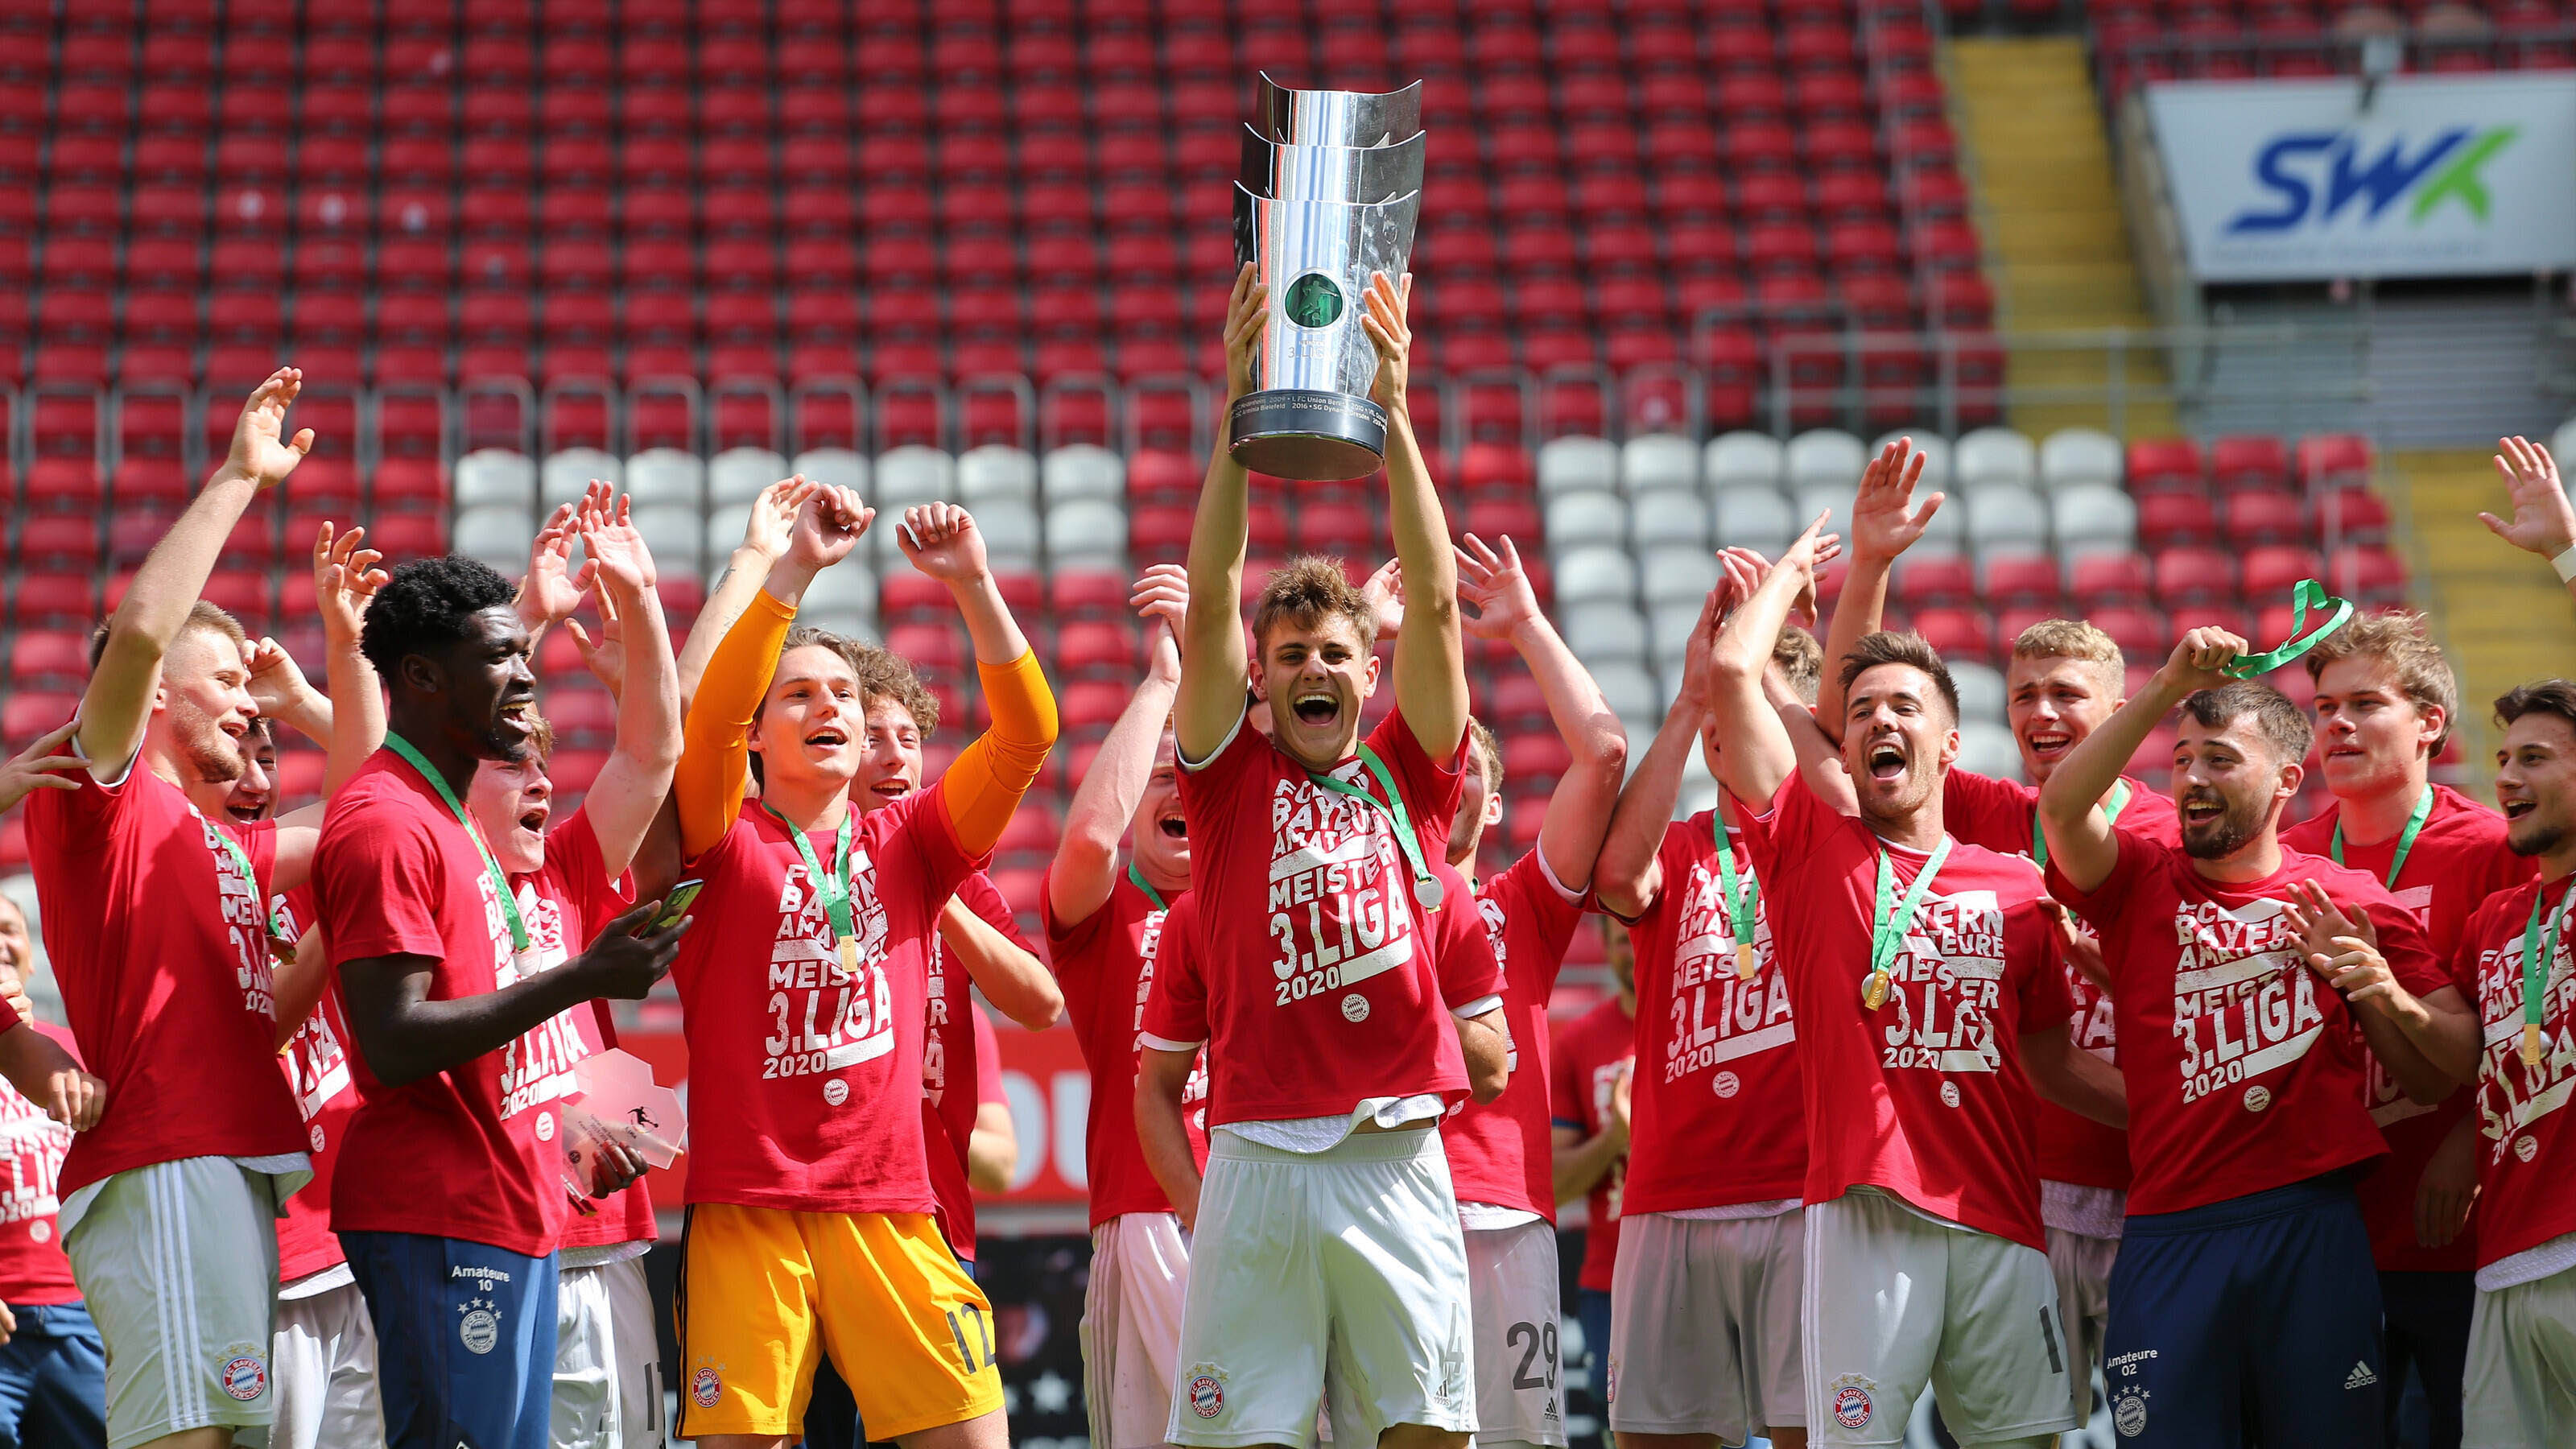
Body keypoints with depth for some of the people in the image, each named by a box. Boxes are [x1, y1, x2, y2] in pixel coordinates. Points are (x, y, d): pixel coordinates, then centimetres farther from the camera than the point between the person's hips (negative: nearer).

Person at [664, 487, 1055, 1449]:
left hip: (890, 1214, 2)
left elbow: (1027, 732, 1)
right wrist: (795, 569, -23)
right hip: (746, 1213, -2)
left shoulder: (907, 846, 12)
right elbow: (710, 718, -15)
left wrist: (973, 589, -11)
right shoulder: (727, 842, 4)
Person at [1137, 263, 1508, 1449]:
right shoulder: (1230, 781, 10)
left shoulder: (1408, 780, 13)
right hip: (1256, 1163, -1)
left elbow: (1433, 602, 3)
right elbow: (1211, 598, -1)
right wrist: (1240, 406, -10)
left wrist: (1390, 415, -6)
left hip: (1399, 1162, 1)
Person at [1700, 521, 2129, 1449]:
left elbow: (2051, 1065, 21)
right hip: (1865, 1212, -3)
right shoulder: (1813, 849, 9)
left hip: (1998, 1217, 3)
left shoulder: (2015, 886, 15)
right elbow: (1731, 672, 3)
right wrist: (1790, 572, 18)